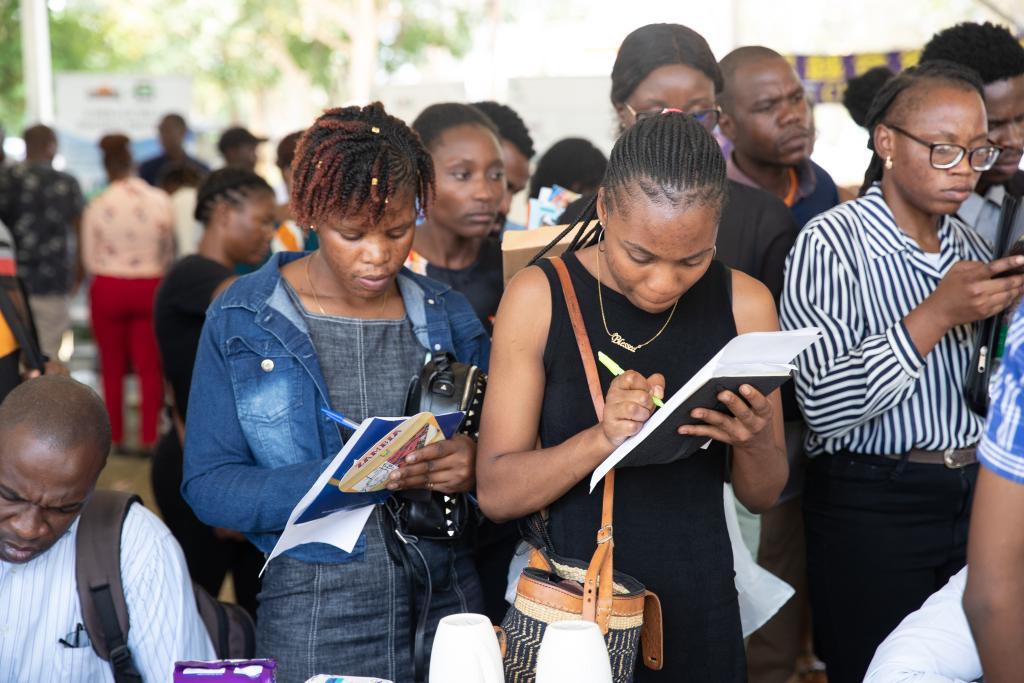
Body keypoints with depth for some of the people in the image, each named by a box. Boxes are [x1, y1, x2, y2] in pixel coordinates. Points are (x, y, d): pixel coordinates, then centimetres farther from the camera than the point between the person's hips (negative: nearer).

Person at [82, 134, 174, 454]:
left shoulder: (97, 206, -9)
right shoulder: (160, 200, -9)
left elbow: (89, 259, -1)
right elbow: (169, 250, 2)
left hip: (108, 287, 0)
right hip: (149, 286, 0)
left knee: (112, 367, 12)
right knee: (149, 365, 9)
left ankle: (116, 437, 18)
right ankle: (148, 436, 6)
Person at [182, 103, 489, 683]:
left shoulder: (448, 318, 4)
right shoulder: (243, 321, -5)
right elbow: (208, 486, -8)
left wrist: (473, 467, -14)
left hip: (448, 606, 3)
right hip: (313, 621, -2)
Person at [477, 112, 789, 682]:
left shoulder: (744, 303, -5)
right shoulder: (540, 297, -10)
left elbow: (763, 496, 4)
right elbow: (497, 494, -11)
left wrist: (755, 442, -18)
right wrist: (602, 439, -28)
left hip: (698, 611, 2)